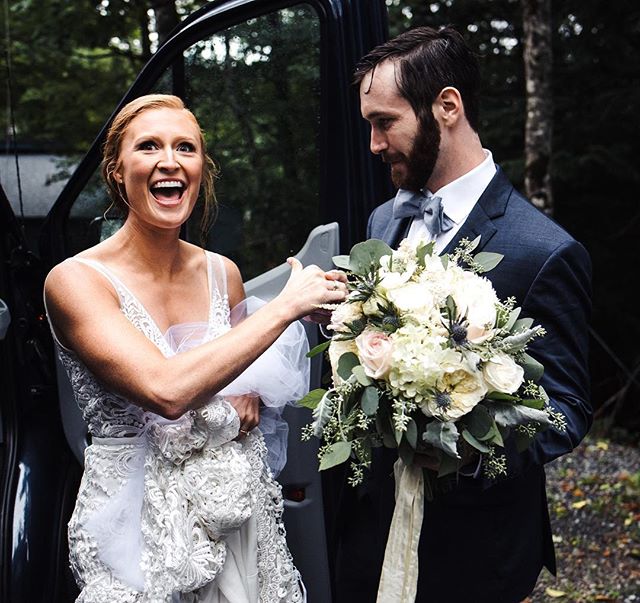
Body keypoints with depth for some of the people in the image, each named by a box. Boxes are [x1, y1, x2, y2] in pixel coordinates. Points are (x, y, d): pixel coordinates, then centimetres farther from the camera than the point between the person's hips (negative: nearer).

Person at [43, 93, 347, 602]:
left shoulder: (223, 274, 1)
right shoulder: (75, 280, -16)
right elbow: (166, 390, -31)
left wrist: (250, 395, -6)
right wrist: (287, 305, -25)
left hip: (238, 516, 5)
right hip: (141, 534, -5)